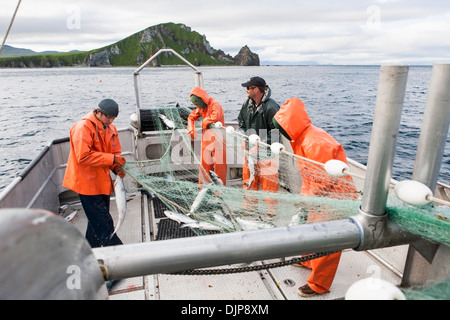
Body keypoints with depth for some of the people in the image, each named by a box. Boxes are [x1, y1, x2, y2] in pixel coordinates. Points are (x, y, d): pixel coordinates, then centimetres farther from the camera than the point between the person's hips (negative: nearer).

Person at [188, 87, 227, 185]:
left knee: (218, 165, -1)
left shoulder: (215, 105, -13)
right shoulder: (201, 107, 10)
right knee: (204, 164, 10)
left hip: (217, 139, -7)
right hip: (206, 139, 7)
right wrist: (191, 130, 8)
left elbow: (214, 118, -32)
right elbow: (191, 117, 22)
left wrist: (203, 123, -12)